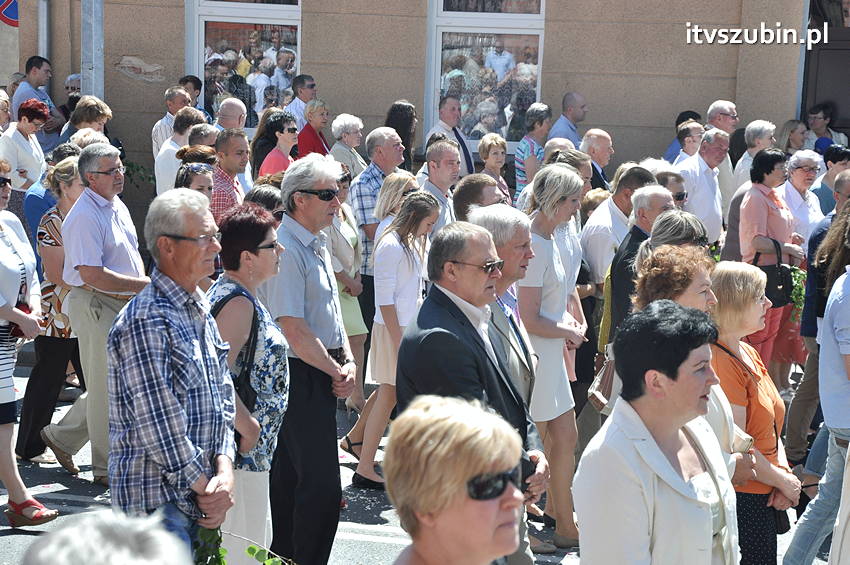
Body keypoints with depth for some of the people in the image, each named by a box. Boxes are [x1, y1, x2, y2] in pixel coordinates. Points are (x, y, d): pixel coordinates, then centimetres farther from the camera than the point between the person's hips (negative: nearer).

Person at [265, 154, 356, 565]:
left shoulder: (316, 245, 13)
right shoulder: (286, 250, -19)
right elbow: (294, 331, -22)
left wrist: (347, 361, 4)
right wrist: (336, 373, -11)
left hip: (322, 373, 10)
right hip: (302, 376, -10)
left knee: (290, 476, 18)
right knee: (322, 485, -8)